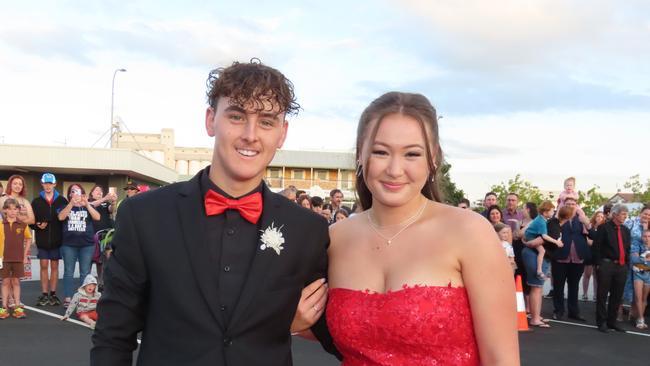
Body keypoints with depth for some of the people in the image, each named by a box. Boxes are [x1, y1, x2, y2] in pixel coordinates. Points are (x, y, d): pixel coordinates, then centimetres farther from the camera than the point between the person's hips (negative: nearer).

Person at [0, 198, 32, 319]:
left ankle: (17, 307, 10)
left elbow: (28, 239, 10)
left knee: (16, 282, 7)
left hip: (18, 259, 1)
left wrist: (25, 255, 6)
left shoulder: (23, 225, 0)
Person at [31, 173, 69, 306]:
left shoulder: (62, 200, 2)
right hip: (42, 239, 1)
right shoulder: (36, 201, 5)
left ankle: (53, 294, 13)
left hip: (56, 239, -1)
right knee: (44, 266, 4)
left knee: (54, 266, 6)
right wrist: (37, 225, -16)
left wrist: (64, 234, -12)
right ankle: (44, 295, 10)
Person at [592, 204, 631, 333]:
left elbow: (628, 248, 17)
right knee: (602, 295, 1)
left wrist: (627, 264, 9)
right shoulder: (604, 228, -4)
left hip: (621, 266, 6)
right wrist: (598, 264, -10)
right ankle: (601, 322, 8)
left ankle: (612, 321, 20)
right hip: (606, 265, -5)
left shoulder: (626, 230, 14)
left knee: (617, 296, 9)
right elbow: (596, 247, -6)